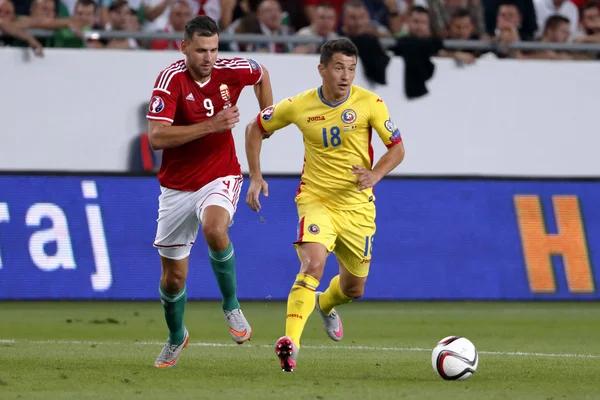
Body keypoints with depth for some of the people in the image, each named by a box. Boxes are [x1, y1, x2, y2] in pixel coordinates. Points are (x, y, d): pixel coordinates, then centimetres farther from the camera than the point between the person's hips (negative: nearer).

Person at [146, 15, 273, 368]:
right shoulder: (171, 79, -18)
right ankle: (176, 336, 37)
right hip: (177, 187, 0)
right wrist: (211, 125, -32)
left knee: (214, 229, -34)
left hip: (220, 177, 0)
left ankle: (231, 305, -12)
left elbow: (261, 73, 18)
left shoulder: (231, 71, -8)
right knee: (173, 276, 7)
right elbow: (157, 136, -29)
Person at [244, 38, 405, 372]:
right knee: (313, 264, -30)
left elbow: (397, 148, -2)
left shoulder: (370, 103, -9)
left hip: (358, 206, 2)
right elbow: (256, 128, 9)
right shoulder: (299, 106, -8)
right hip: (316, 200, -2)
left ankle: (325, 305, 53)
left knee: (354, 289, 16)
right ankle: (291, 342, -34)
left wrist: (376, 175, -21)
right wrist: (255, 177, 1)